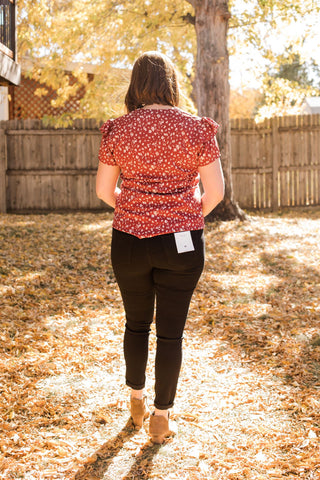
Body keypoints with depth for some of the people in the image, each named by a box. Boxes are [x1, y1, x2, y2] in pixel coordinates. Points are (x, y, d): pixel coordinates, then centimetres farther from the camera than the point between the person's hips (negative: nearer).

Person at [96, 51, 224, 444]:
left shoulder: (117, 130, -3)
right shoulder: (197, 128, -6)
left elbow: (104, 190, 2)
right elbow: (215, 191, -5)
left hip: (129, 241, 2)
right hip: (181, 245, -1)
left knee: (136, 323, 21)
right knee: (171, 331, 9)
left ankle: (136, 400, 38)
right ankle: (161, 418, 19)